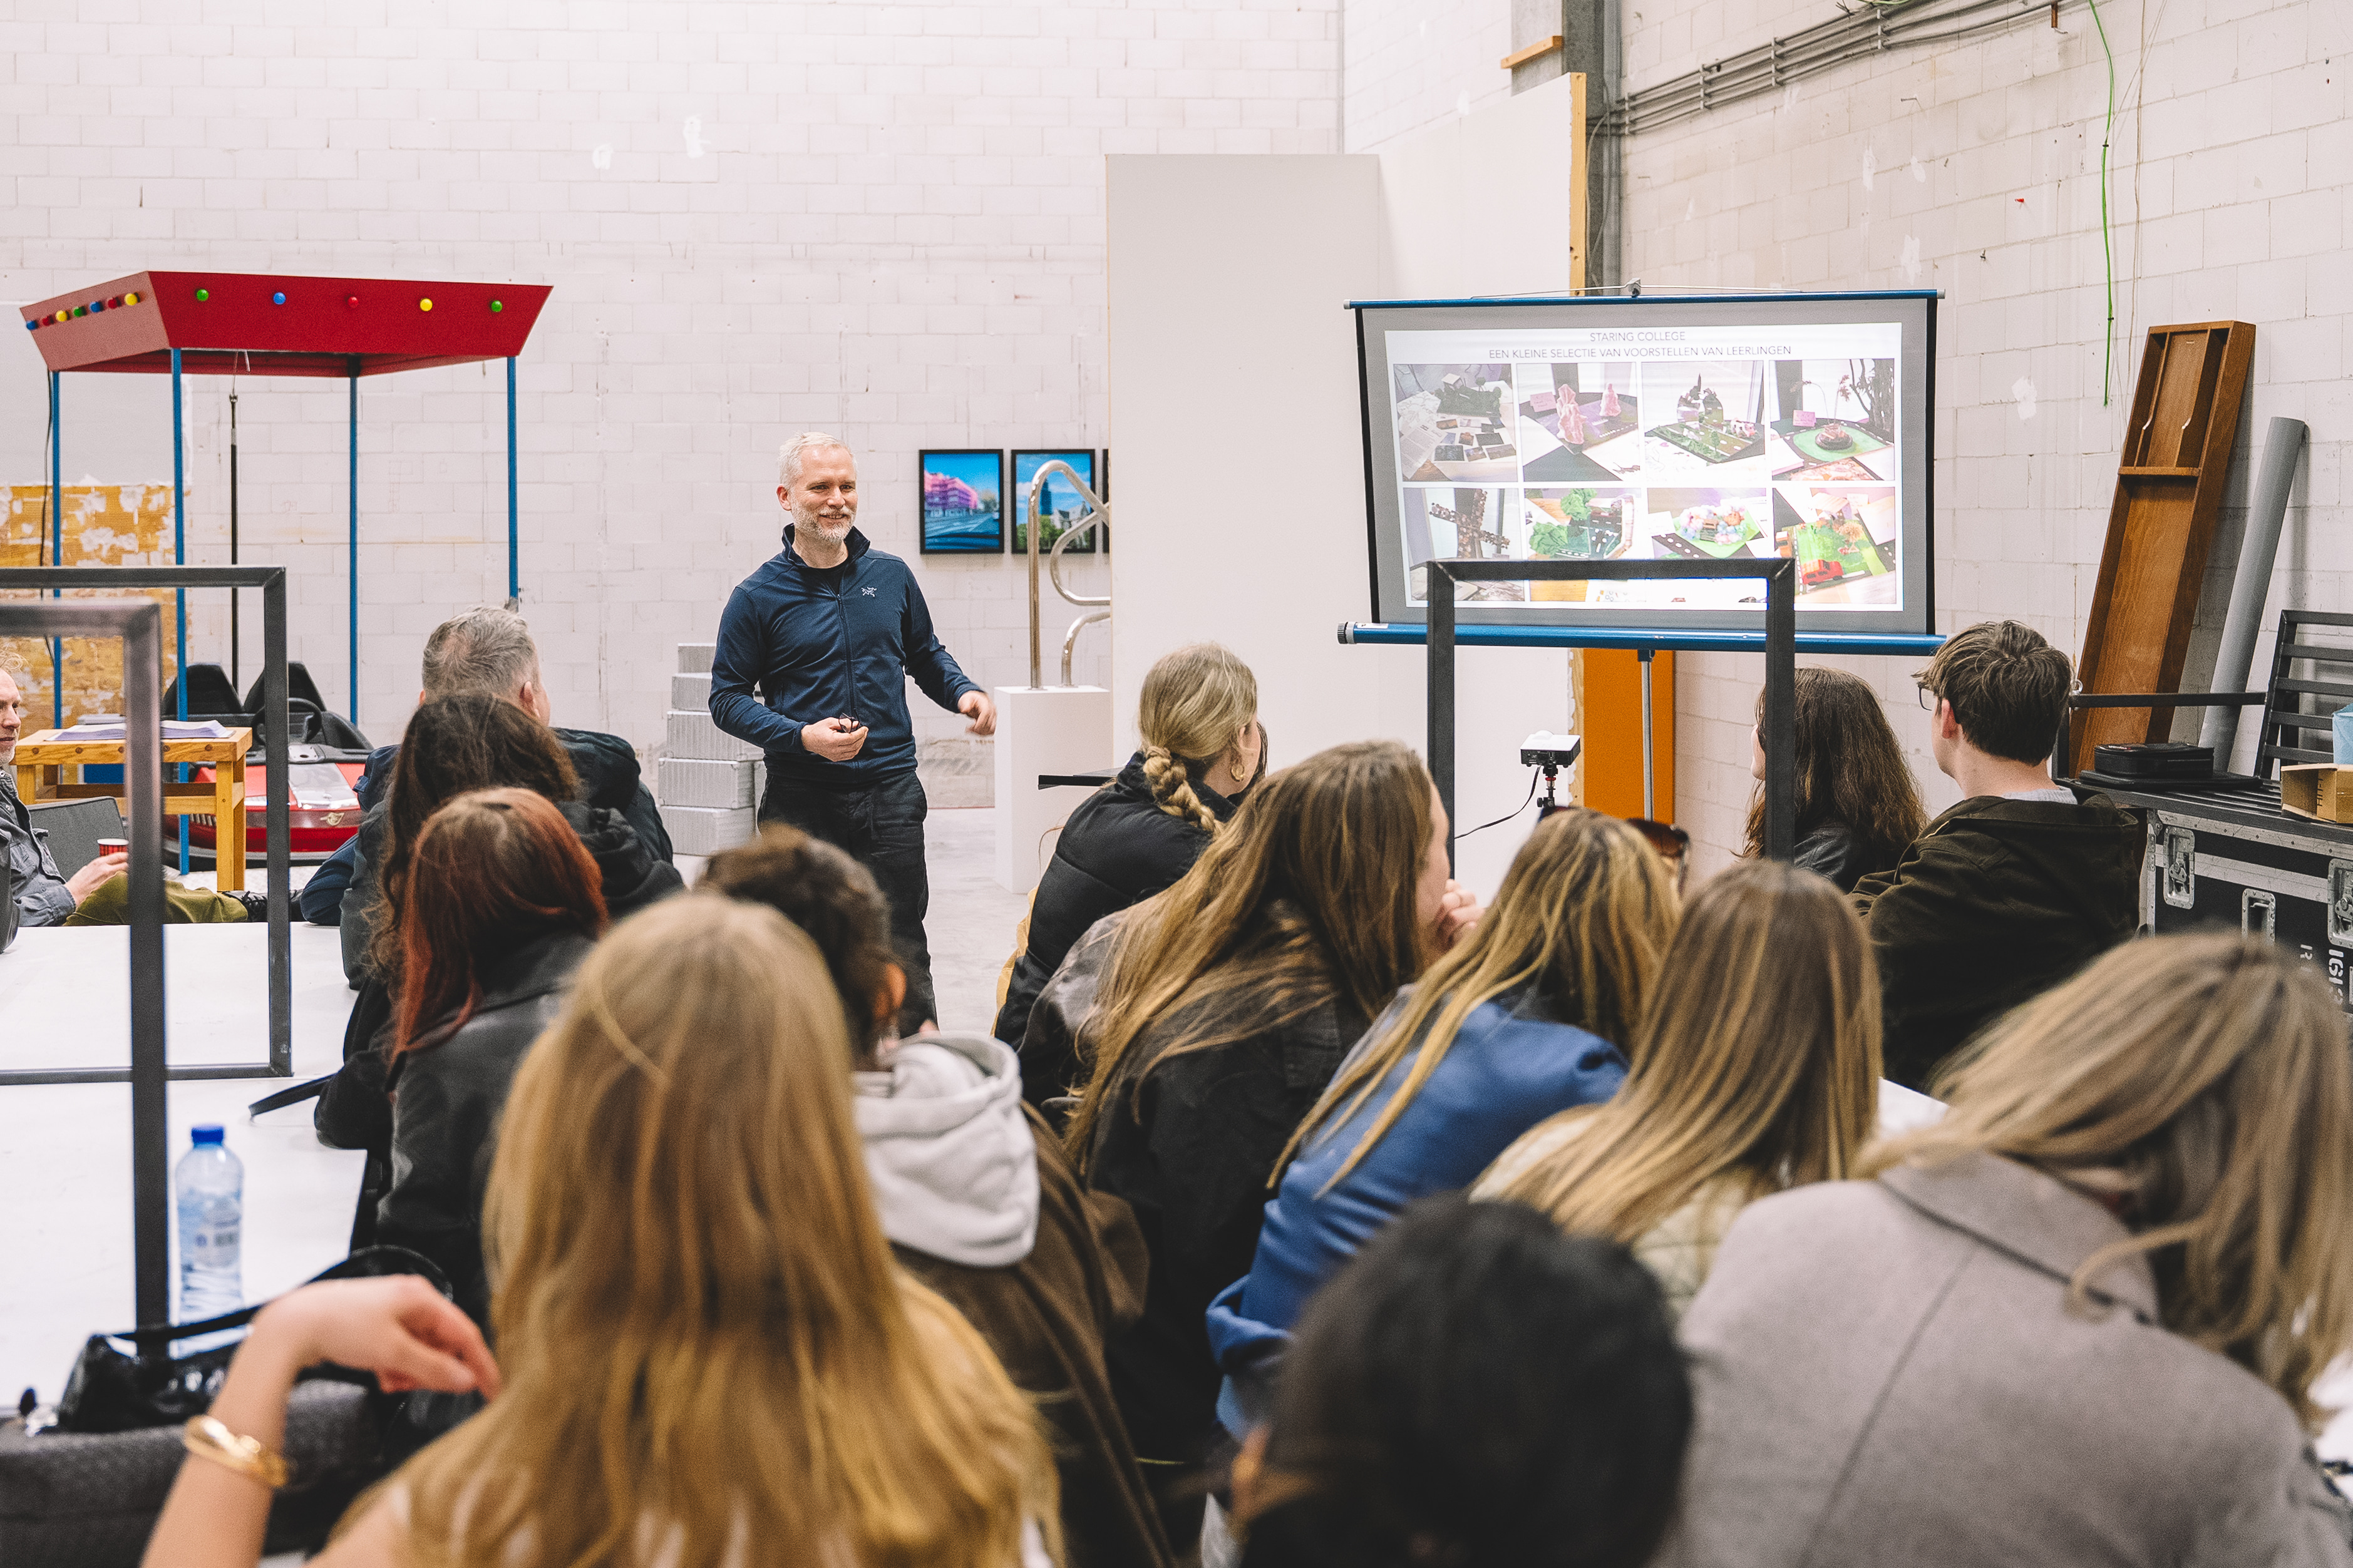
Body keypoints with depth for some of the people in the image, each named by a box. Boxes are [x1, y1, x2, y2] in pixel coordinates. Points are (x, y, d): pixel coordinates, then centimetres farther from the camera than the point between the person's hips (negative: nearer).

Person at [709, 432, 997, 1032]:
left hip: (890, 790, 2)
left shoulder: (890, 576, 8)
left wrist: (964, 694, 1)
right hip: (802, 799, -2)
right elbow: (727, 699, -2)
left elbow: (925, 655, 23)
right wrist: (802, 736, -17)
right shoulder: (759, 595, -3)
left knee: (902, 947, 2)